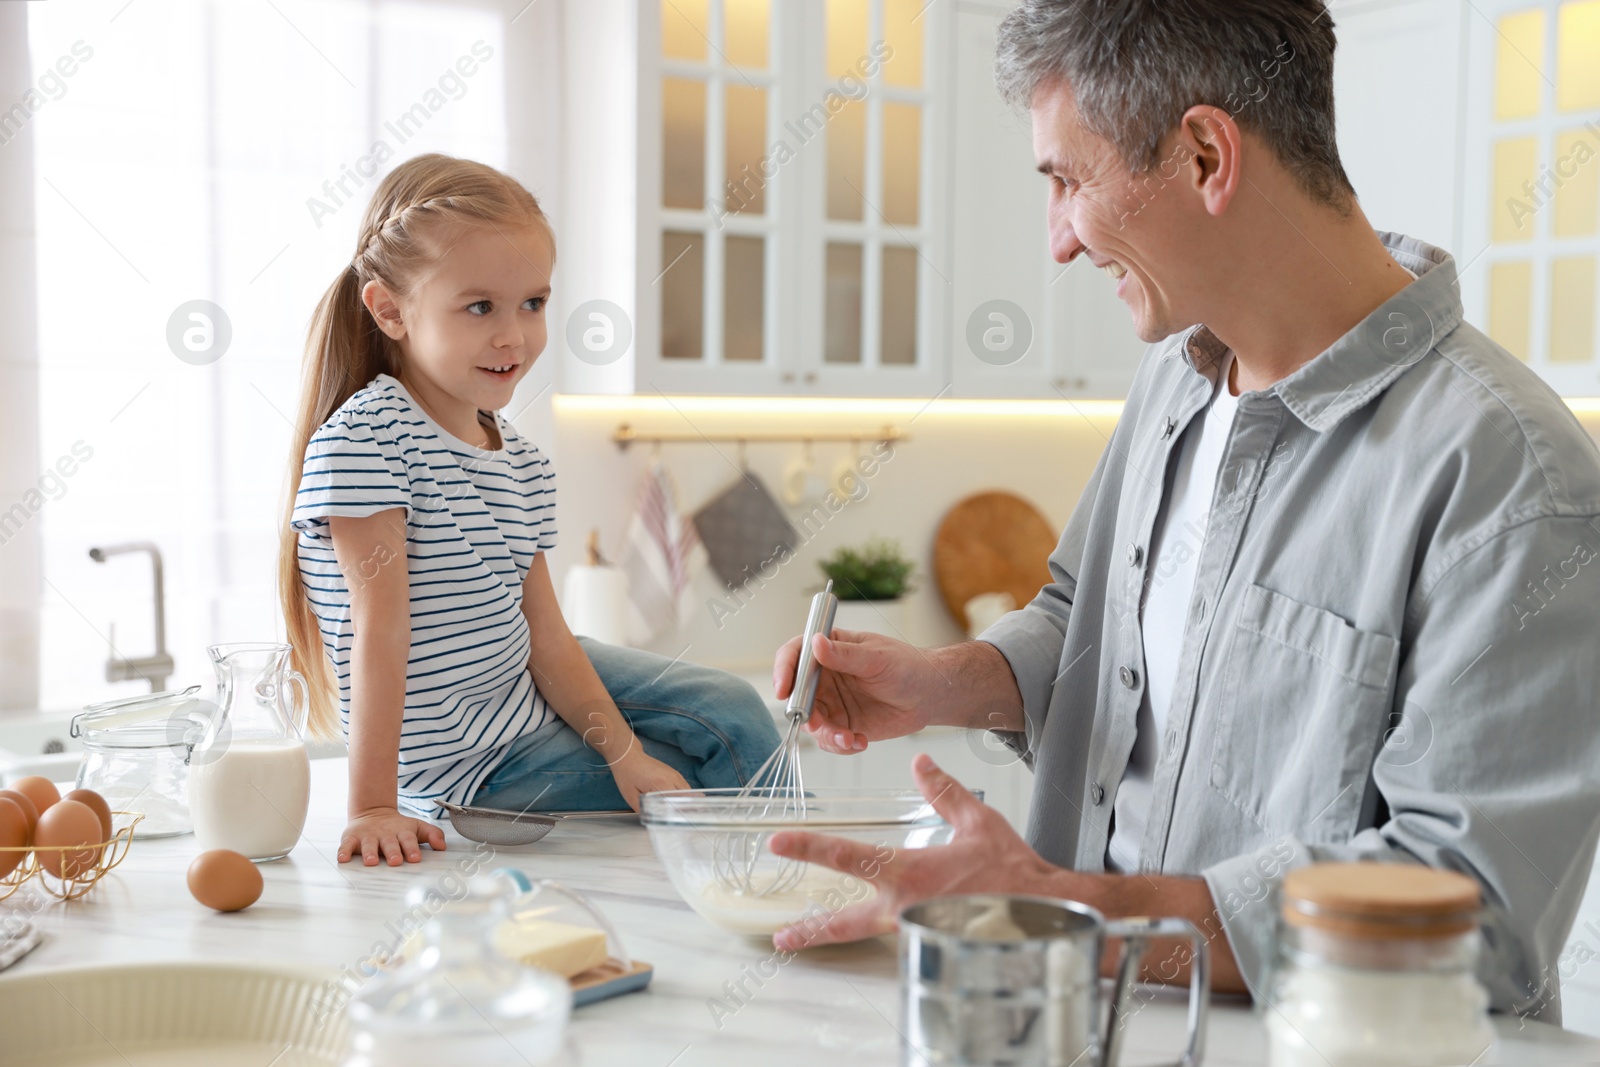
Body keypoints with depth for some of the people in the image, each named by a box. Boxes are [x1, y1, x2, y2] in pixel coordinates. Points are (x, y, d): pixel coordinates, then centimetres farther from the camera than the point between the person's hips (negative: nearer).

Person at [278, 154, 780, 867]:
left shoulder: (521, 461, 2)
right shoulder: (365, 437, -22)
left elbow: (546, 636, -1)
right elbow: (380, 629, -28)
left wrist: (626, 754, -11)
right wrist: (373, 806, -28)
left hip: (523, 685, 7)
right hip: (464, 761, -7)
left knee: (734, 712, 7)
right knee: (692, 795, -5)